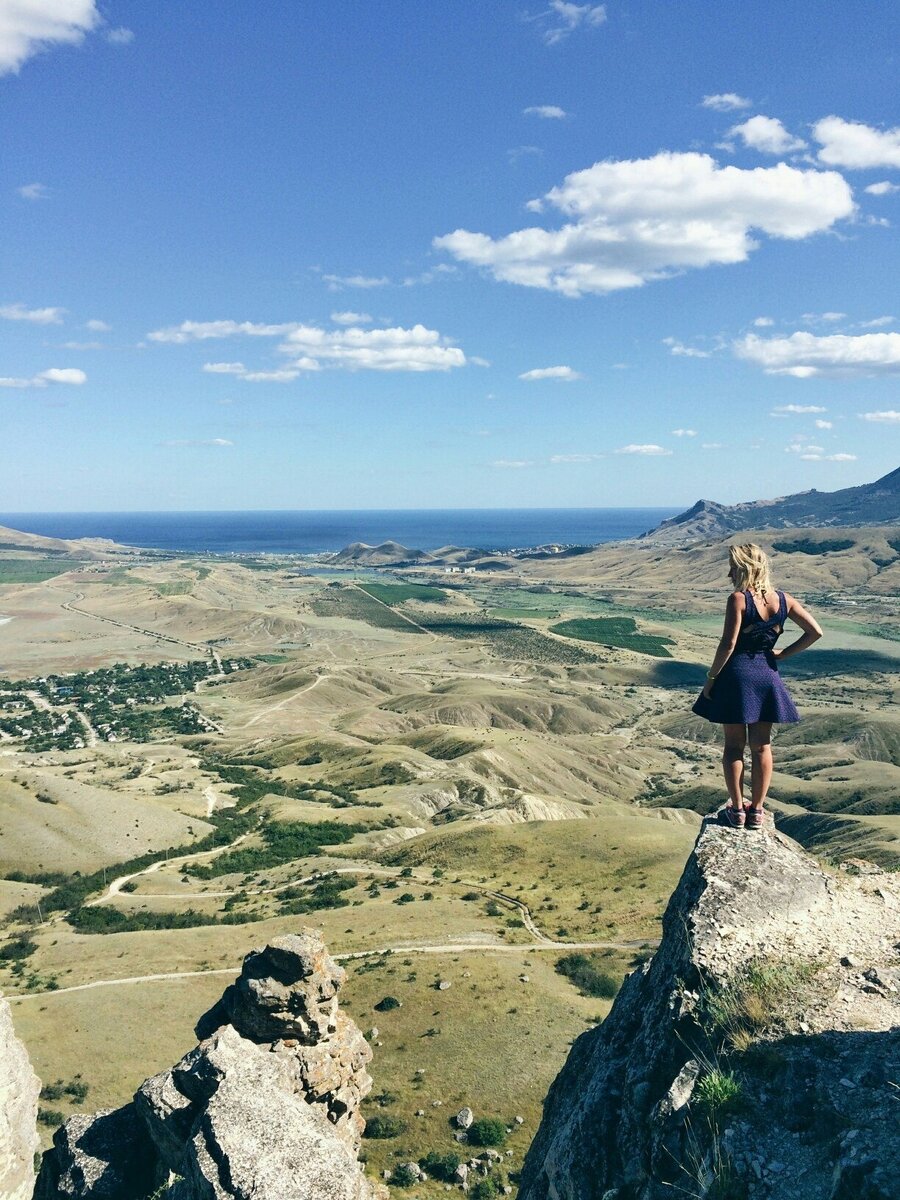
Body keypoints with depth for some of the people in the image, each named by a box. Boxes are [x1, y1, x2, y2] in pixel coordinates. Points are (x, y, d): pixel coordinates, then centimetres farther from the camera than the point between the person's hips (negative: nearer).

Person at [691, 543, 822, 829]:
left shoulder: (738, 599, -15)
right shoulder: (784, 600, 1)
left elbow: (728, 644, -18)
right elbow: (815, 632, 1)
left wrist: (711, 677, -8)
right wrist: (783, 654, 7)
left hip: (737, 676, -4)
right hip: (767, 675, 4)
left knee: (734, 745, 8)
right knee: (762, 746, 12)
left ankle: (737, 810, 12)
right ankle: (757, 811, 18)